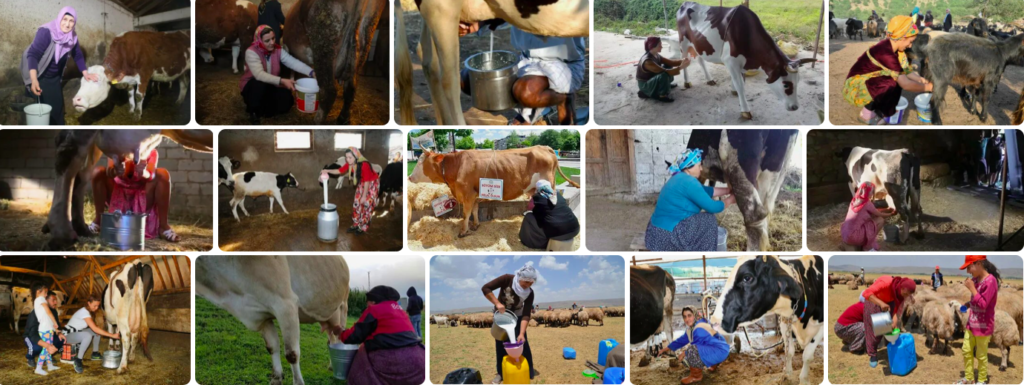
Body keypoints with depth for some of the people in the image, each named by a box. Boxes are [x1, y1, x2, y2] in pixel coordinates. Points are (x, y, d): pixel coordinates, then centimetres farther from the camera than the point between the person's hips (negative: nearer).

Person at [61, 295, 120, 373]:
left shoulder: (89, 311, 3)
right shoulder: (84, 312, -26)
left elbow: (95, 326, 12)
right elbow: (95, 329, -31)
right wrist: (112, 335, -32)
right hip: (67, 335, -10)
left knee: (98, 330, 5)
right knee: (88, 335, -35)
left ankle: (95, 353, 18)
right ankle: (78, 360, -29)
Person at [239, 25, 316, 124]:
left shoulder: (278, 50, -10)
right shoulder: (251, 52, -26)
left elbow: (294, 62, -21)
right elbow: (259, 75, -39)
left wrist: (311, 73, -38)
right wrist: (282, 81, -49)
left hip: (270, 88, 5)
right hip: (251, 88, -5)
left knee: (286, 99, -19)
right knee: (260, 83, -37)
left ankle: (261, 110, 7)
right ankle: (253, 110, -12)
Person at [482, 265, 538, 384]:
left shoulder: (529, 293, -24)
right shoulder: (507, 279, -30)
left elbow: (526, 315, -26)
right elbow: (485, 288, -32)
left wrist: (521, 334, -36)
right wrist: (497, 303, -38)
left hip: (517, 317, 1)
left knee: (523, 343, -3)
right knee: (501, 345, 0)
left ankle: (529, 370, 10)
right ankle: (501, 373, 12)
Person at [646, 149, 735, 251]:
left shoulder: (680, 178, 14)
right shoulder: (688, 182, -15)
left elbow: (706, 191, 25)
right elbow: (711, 207, -9)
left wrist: (729, 190, 27)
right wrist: (730, 200, 9)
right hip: (666, 237, -10)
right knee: (709, 221, -2)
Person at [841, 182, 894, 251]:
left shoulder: (854, 200, 10)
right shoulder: (867, 204, -11)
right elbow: (879, 214, 7)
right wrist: (890, 214, 27)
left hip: (845, 236, 8)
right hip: (854, 237, -8)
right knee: (880, 220, 2)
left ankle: (859, 246, 19)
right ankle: (870, 248, 7)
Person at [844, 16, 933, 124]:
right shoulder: (885, 53, -28)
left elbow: (907, 72, 8)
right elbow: (905, 84, -25)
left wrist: (923, 81, -3)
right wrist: (928, 87, -13)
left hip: (866, 81, 9)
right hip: (854, 89, -9)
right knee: (892, 84, -28)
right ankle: (867, 113, -7)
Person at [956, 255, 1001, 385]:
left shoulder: (990, 281, -24)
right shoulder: (976, 280, 2)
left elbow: (983, 304, -26)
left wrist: (972, 288, -24)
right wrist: (968, 304, 2)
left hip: (983, 326, -8)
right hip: (971, 324, 8)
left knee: (981, 355, 7)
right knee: (966, 351, 16)